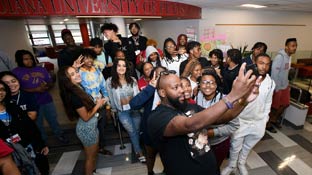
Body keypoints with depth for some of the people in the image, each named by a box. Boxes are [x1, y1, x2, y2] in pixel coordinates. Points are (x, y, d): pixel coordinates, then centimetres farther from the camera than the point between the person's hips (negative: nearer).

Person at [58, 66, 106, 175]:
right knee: (90, 156, 14)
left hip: (91, 126, 9)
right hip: (87, 129, -9)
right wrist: (98, 105, -13)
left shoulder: (77, 88, -3)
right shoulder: (74, 96, -28)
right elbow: (86, 117, -23)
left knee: (95, 152, 27)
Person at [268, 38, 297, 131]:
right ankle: (268, 124, 22)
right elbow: (274, 73, -23)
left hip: (285, 86, 9)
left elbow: (286, 72, 13)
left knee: (285, 104, 18)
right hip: (277, 87, -9)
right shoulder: (279, 57, -21)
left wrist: (287, 84, 13)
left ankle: (274, 120, 36)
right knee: (274, 107, 4)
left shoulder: (289, 57, 6)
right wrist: (276, 88, -20)